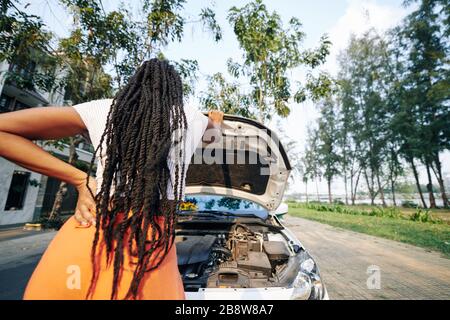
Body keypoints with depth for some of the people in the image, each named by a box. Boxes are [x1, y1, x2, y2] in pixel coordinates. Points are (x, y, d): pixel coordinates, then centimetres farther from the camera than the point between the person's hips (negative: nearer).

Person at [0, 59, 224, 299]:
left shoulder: (102, 110, 10)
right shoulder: (191, 117, 13)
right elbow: (215, 127, 37)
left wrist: (80, 180, 7)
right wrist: (215, 122, 60)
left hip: (84, 237, 2)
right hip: (152, 245, -1)